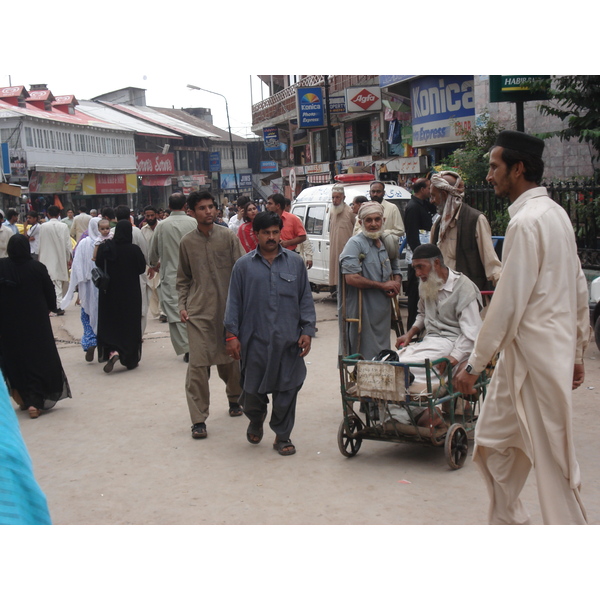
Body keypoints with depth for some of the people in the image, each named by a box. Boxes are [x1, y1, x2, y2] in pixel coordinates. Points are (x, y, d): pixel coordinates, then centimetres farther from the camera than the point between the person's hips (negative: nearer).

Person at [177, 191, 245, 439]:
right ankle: (198, 420, -3)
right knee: (198, 364, -7)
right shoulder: (187, 242, 5)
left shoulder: (228, 237, 0)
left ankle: (234, 398, 40)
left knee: (230, 359, 12)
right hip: (198, 312, 0)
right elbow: (183, 279, 13)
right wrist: (182, 305, 2)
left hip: (228, 308, 0)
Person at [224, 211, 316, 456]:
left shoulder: (295, 263, 7)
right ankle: (255, 421, 38)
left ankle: (282, 436, 21)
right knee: (253, 389, 6)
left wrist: (307, 330, 2)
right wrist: (232, 334, 1)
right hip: (255, 339, 0)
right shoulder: (244, 265, 4)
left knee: (287, 389, 4)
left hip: (288, 341, 1)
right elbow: (234, 302, 6)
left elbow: (306, 299, 9)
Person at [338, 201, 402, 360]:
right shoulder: (355, 243, -10)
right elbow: (351, 278, -22)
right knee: (365, 355, -3)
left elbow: (396, 270, 26)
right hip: (363, 310, -7)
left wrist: (396, 284, 2)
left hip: (384, 310, 7)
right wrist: (383, 285, -13)